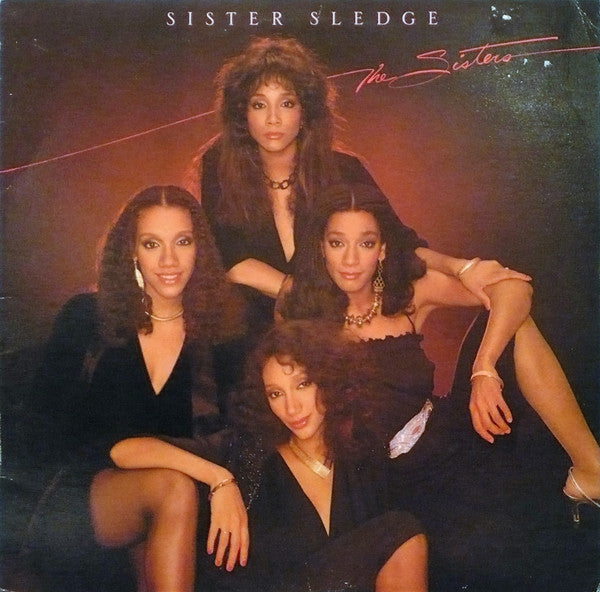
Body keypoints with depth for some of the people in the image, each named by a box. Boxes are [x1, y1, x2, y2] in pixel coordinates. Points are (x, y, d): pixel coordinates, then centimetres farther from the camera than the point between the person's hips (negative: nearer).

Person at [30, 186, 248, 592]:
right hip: (76, 496, -2)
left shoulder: (217, 332, -1)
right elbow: (71, 441, -16)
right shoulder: (84, 319, -7)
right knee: (173, 486, -30)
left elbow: (223, 439, -1)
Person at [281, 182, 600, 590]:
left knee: (516, 325, -15)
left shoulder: (409, 293, -1)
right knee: (481, 549, -35)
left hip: (445, 431, 4)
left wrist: (484, 370, -25)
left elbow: (513, 289, -11)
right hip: (393, 472, -4)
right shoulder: (306, 312, -5)